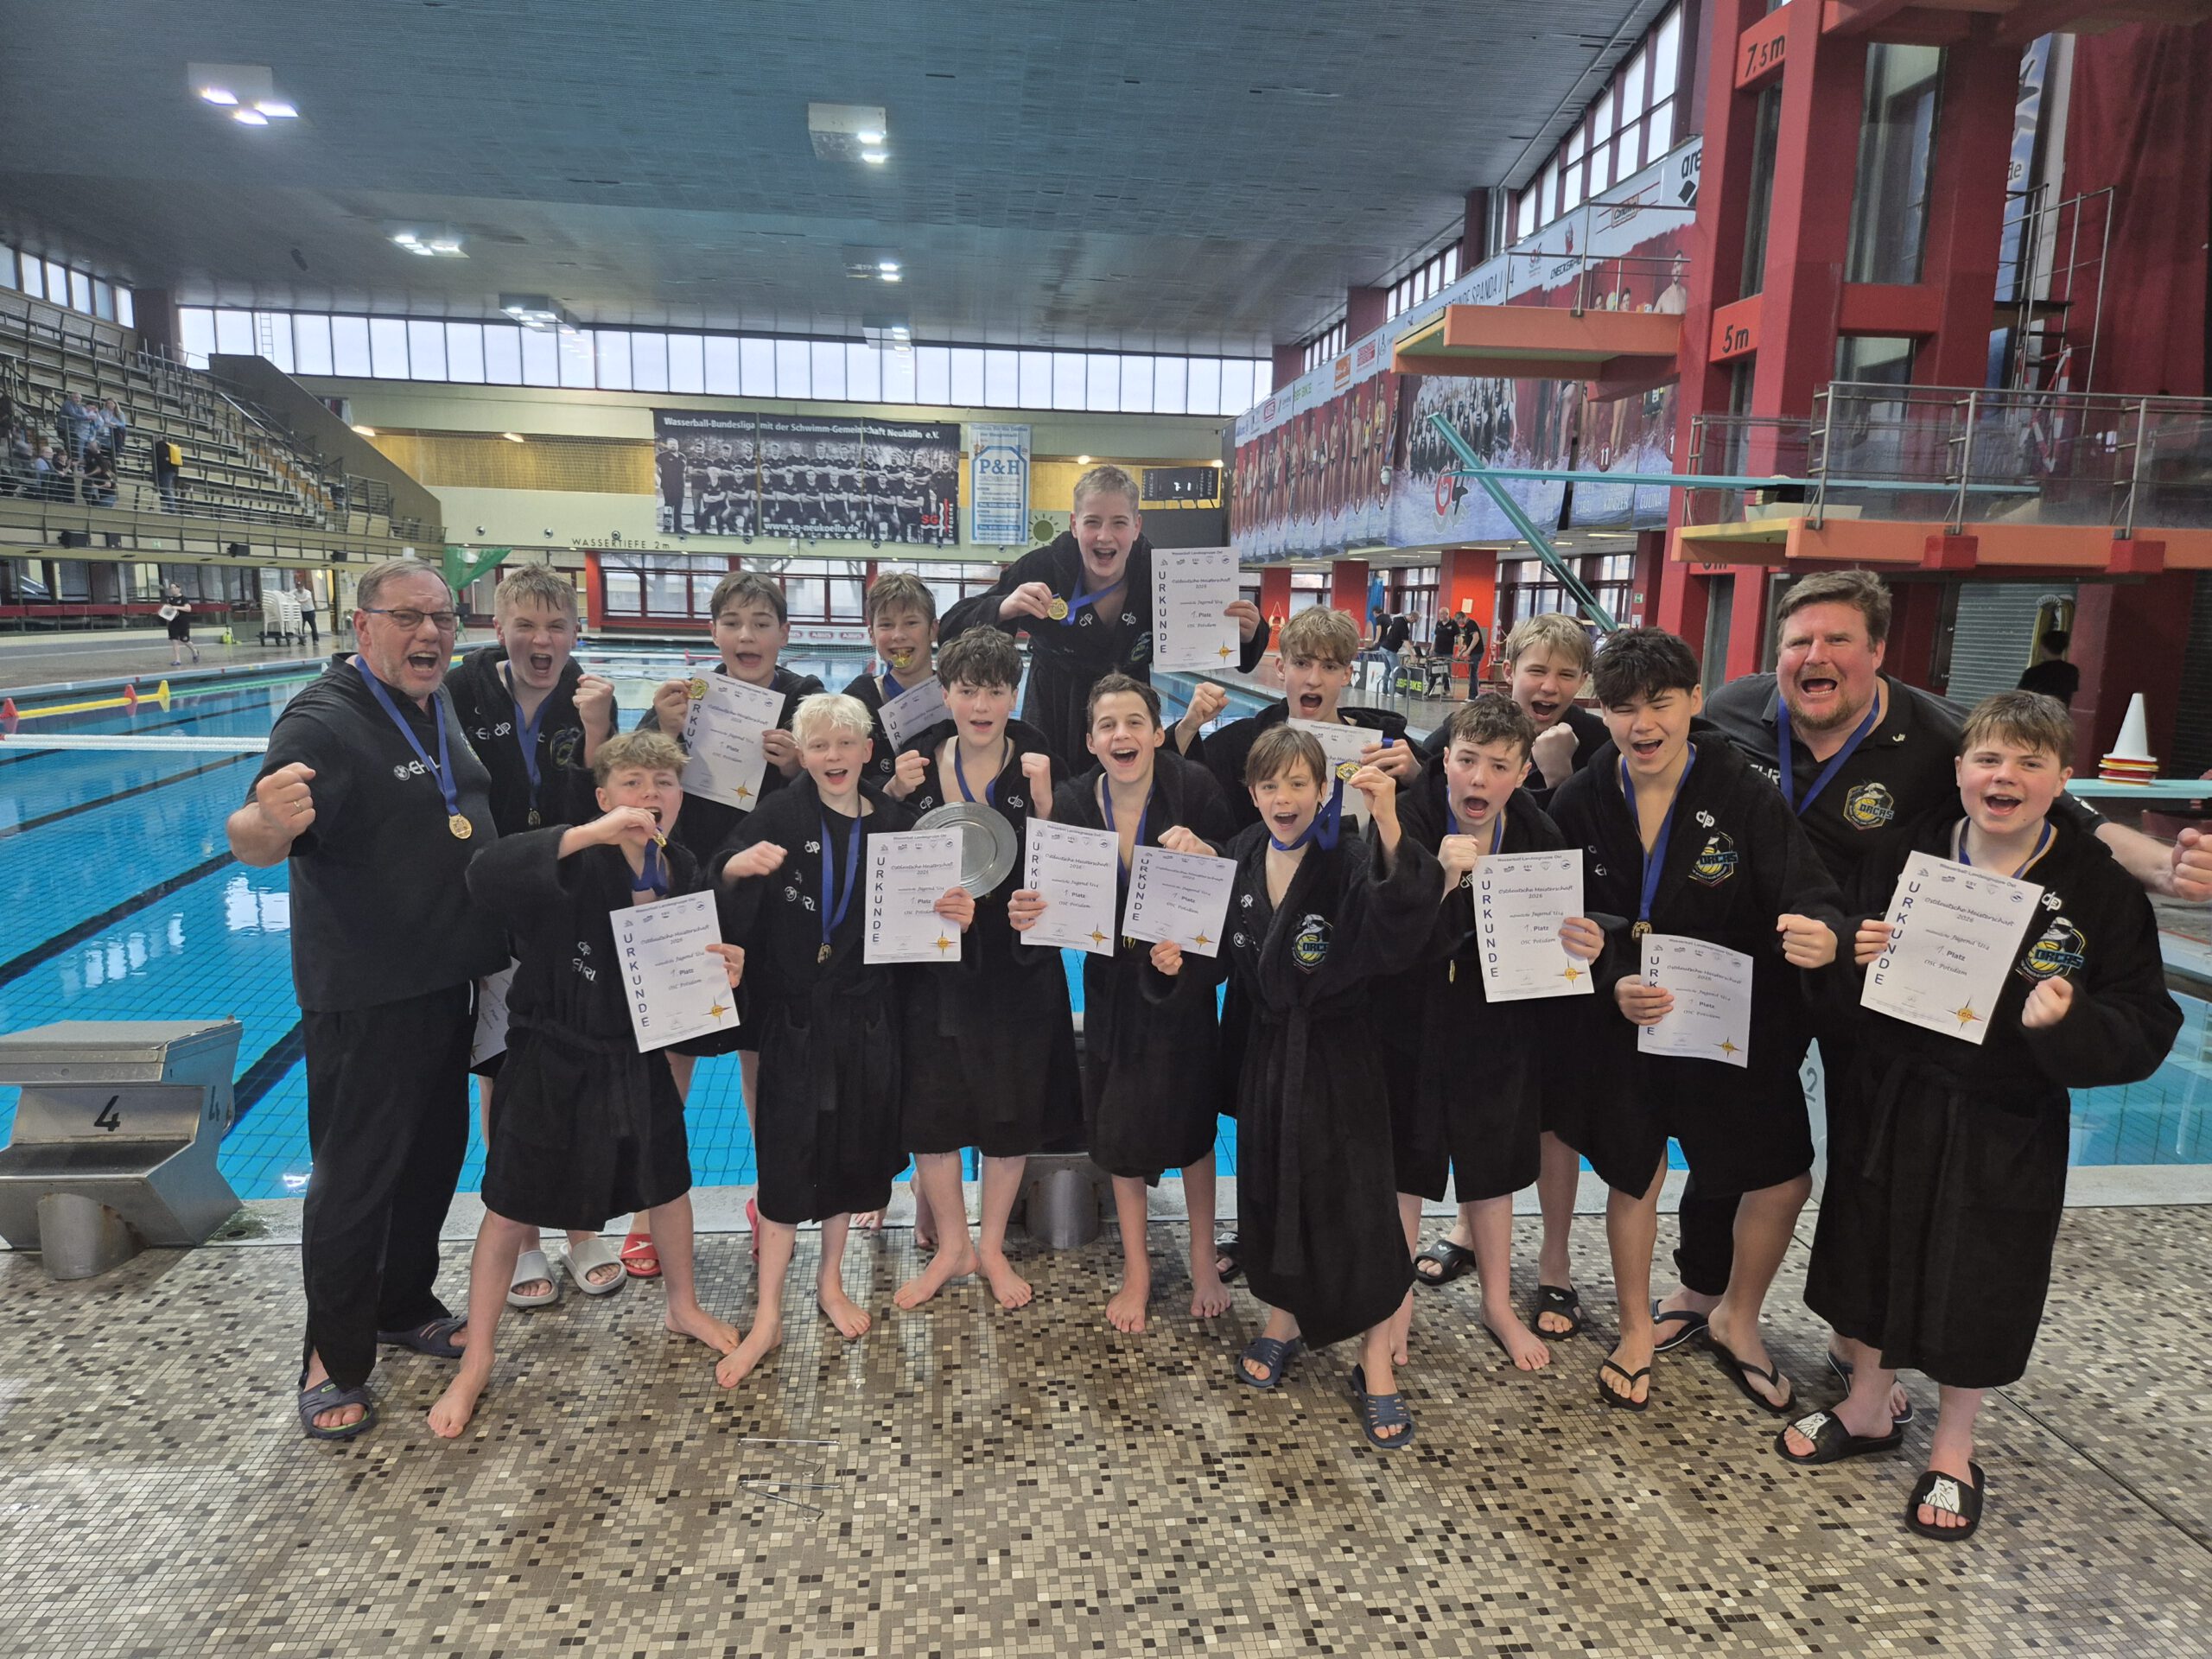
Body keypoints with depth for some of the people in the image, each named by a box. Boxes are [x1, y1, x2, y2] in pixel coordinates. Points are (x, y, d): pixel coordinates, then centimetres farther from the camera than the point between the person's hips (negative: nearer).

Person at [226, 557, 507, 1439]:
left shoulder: (437, 708, 8)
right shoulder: (325, 720, -18)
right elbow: (254, 840, -29)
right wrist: (268, 821, -51)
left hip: (446, 980, 8)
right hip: (365, 1000, -8)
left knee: (436, 1153, 19)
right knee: (356, 1177, 3)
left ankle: (406, 1306, 38)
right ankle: (332, 1363, 20)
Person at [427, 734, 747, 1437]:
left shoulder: (685, 876, -4)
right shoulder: (576, 861, -20)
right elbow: (485, 877, -39)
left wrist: (722, 974, -16)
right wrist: (589, 833, -45)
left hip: (637, 1060, 5)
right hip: (552, 1062, -4)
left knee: (669, 1183, 19)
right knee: (511, 1211, 8)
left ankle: (683, 1307, 45)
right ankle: (475, 1364, 28)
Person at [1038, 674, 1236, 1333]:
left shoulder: (1194, 788, -17)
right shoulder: (1072, 802, -10)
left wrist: (1186, 944, -31)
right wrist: (1031, 914, -25)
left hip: (1184, 982, -2)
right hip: (1113, 984, 3)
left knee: (1191, 1123, 10)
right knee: (1118, 1127, 11)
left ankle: (1203, 1261, 33)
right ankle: (1136, 1271, 31)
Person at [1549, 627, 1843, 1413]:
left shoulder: (1744, 794, -15)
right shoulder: (1580, 803, -8)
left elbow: (1810, 896, -22)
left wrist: (1821, 933, -45)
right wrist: (1614, 983, -23)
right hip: (1626, 1021, 1)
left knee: (1784, 1177, 5)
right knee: (1633, 1174, 13)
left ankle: (1737, 1320, 34)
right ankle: (1637, 1332, 37)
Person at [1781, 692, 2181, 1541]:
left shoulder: (2101, 888, -10)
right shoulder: (1904, 856, -4)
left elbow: (2143, 1028, -8)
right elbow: (1841, 989, 3)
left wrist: (2067, 1023, -28)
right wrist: (1855, 957, -19)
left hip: (2004, 1129, -2)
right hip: (1889, 1107, 2)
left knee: (1977, 1280, 10)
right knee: (1877, 1251, 15)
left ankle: (1952, 1452, 34)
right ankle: (1867, 1407, 40)